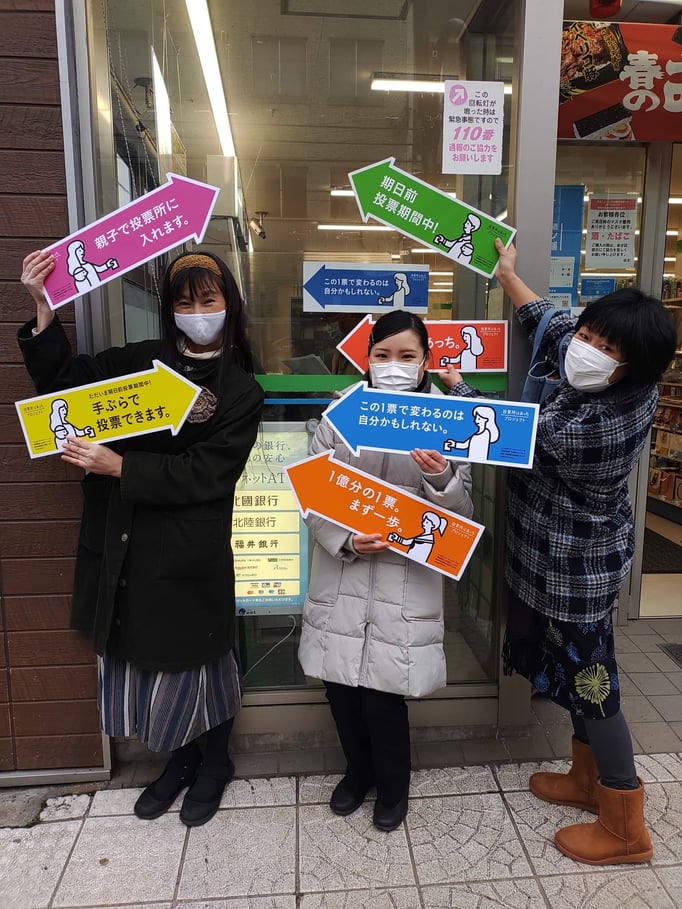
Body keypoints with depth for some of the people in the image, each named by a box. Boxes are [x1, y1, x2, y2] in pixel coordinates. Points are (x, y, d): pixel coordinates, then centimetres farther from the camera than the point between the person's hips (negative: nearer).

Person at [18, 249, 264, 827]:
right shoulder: (142, 361, 8)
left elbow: (203, 474, -13)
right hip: (124, 546, 4)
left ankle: (215, 764, 39)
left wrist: (118, 466, -19)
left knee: (190, 661, 9)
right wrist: (43, 307, -8)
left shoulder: (241, 392, -4)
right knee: (133, 660, 13)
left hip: (188, 555, -4)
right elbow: (65, 380, 5)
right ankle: (180, 759, 40)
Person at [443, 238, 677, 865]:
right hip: (588, 555, 9)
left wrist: (454, 382, -1)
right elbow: (555, 329, 7)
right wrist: (508, 275, 15)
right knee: (581, 670, 23)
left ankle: (626, 830, 29)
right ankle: (589, 781, 44)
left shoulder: (583, 431, -34)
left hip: (573, 568, -9)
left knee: (588, 680, 7)